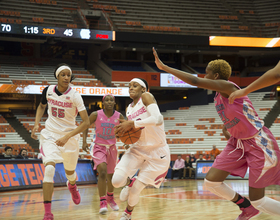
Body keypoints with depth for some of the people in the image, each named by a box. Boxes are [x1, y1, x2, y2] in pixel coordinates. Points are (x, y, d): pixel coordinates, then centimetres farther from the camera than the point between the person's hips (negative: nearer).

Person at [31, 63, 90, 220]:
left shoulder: (75, 96, -17)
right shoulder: (48, 90, -7)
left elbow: (86, 122, -19)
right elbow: (42, 106, 17)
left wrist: (67, 137, -26)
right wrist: (36, 123, 1)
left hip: (70, 136, -1)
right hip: (50, 135, 1)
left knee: (70, 172, 17)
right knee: (49, 169, -21)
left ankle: (72, 186, 58)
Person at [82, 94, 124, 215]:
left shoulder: (119, 117, -9)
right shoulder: (96, 115, -13)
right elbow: (86, 126, 1)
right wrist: (84, 141, -9)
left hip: (112, 147, 3)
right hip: (99, 147, -3)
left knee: (110, 175, 15)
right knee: (102, 172, -23)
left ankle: (110, 198, 41)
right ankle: (103, 202, -19)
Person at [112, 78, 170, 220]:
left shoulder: (146, 97, -12)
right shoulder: (129, 109, 8)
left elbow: (158, 119, -29)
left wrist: (132, 124, -28)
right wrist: (123, 132, -4)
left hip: (157, 152, -5)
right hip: (138, 149, 5)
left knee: (135, 190, 0)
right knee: (117, 181, -15)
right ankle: (130, 182, 22)